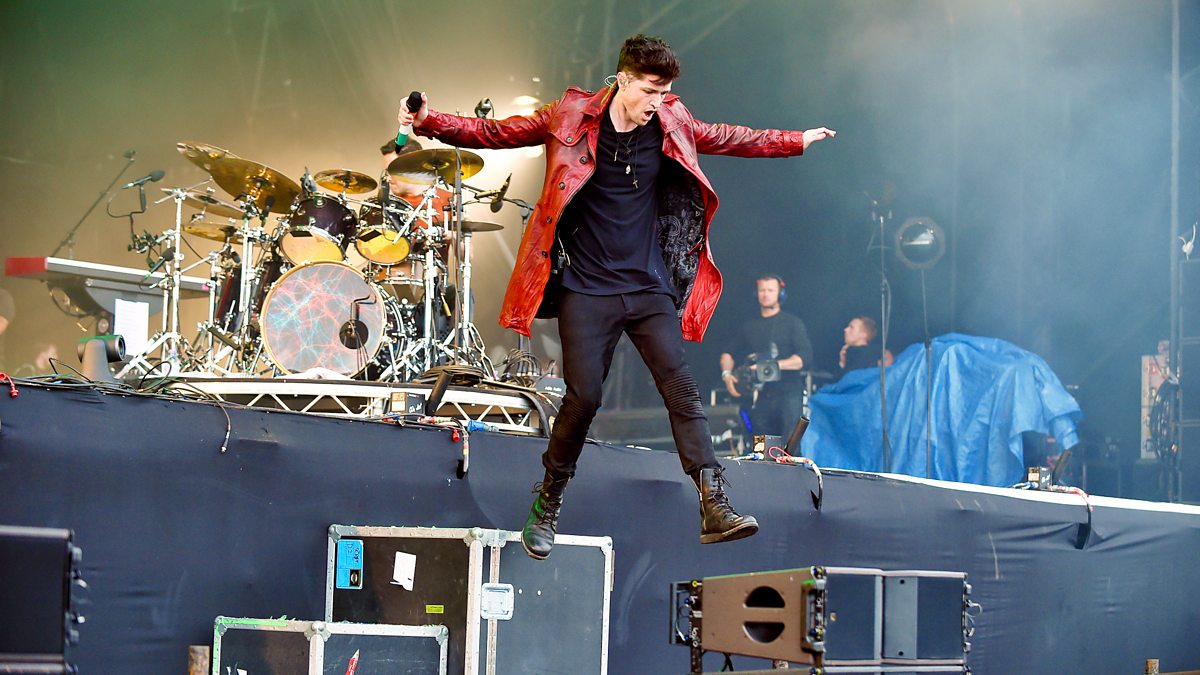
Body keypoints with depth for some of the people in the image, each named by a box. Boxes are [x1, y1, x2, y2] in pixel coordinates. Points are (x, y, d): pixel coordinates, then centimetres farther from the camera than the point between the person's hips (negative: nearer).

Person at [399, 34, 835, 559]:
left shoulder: (672, 124, 5)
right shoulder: (572, 117, -4)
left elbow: (731, 139, 21)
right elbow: (495, 133, 0)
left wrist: (797, 141, 25)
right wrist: (429, 122, -12)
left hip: (649, 288, 3)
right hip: (586, 290, -3)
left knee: (681, 388, -9)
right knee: (583, 397, -8)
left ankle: (715, 509, -13)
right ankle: (546, 509, 13)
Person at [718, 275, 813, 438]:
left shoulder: (792, 323, 5)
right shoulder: (749, 326, 18)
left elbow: (805, 357, -6)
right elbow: (728, 352, 14)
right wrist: (726, 373, -7)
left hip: (789, 393, -4)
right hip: (761, 397, 4)